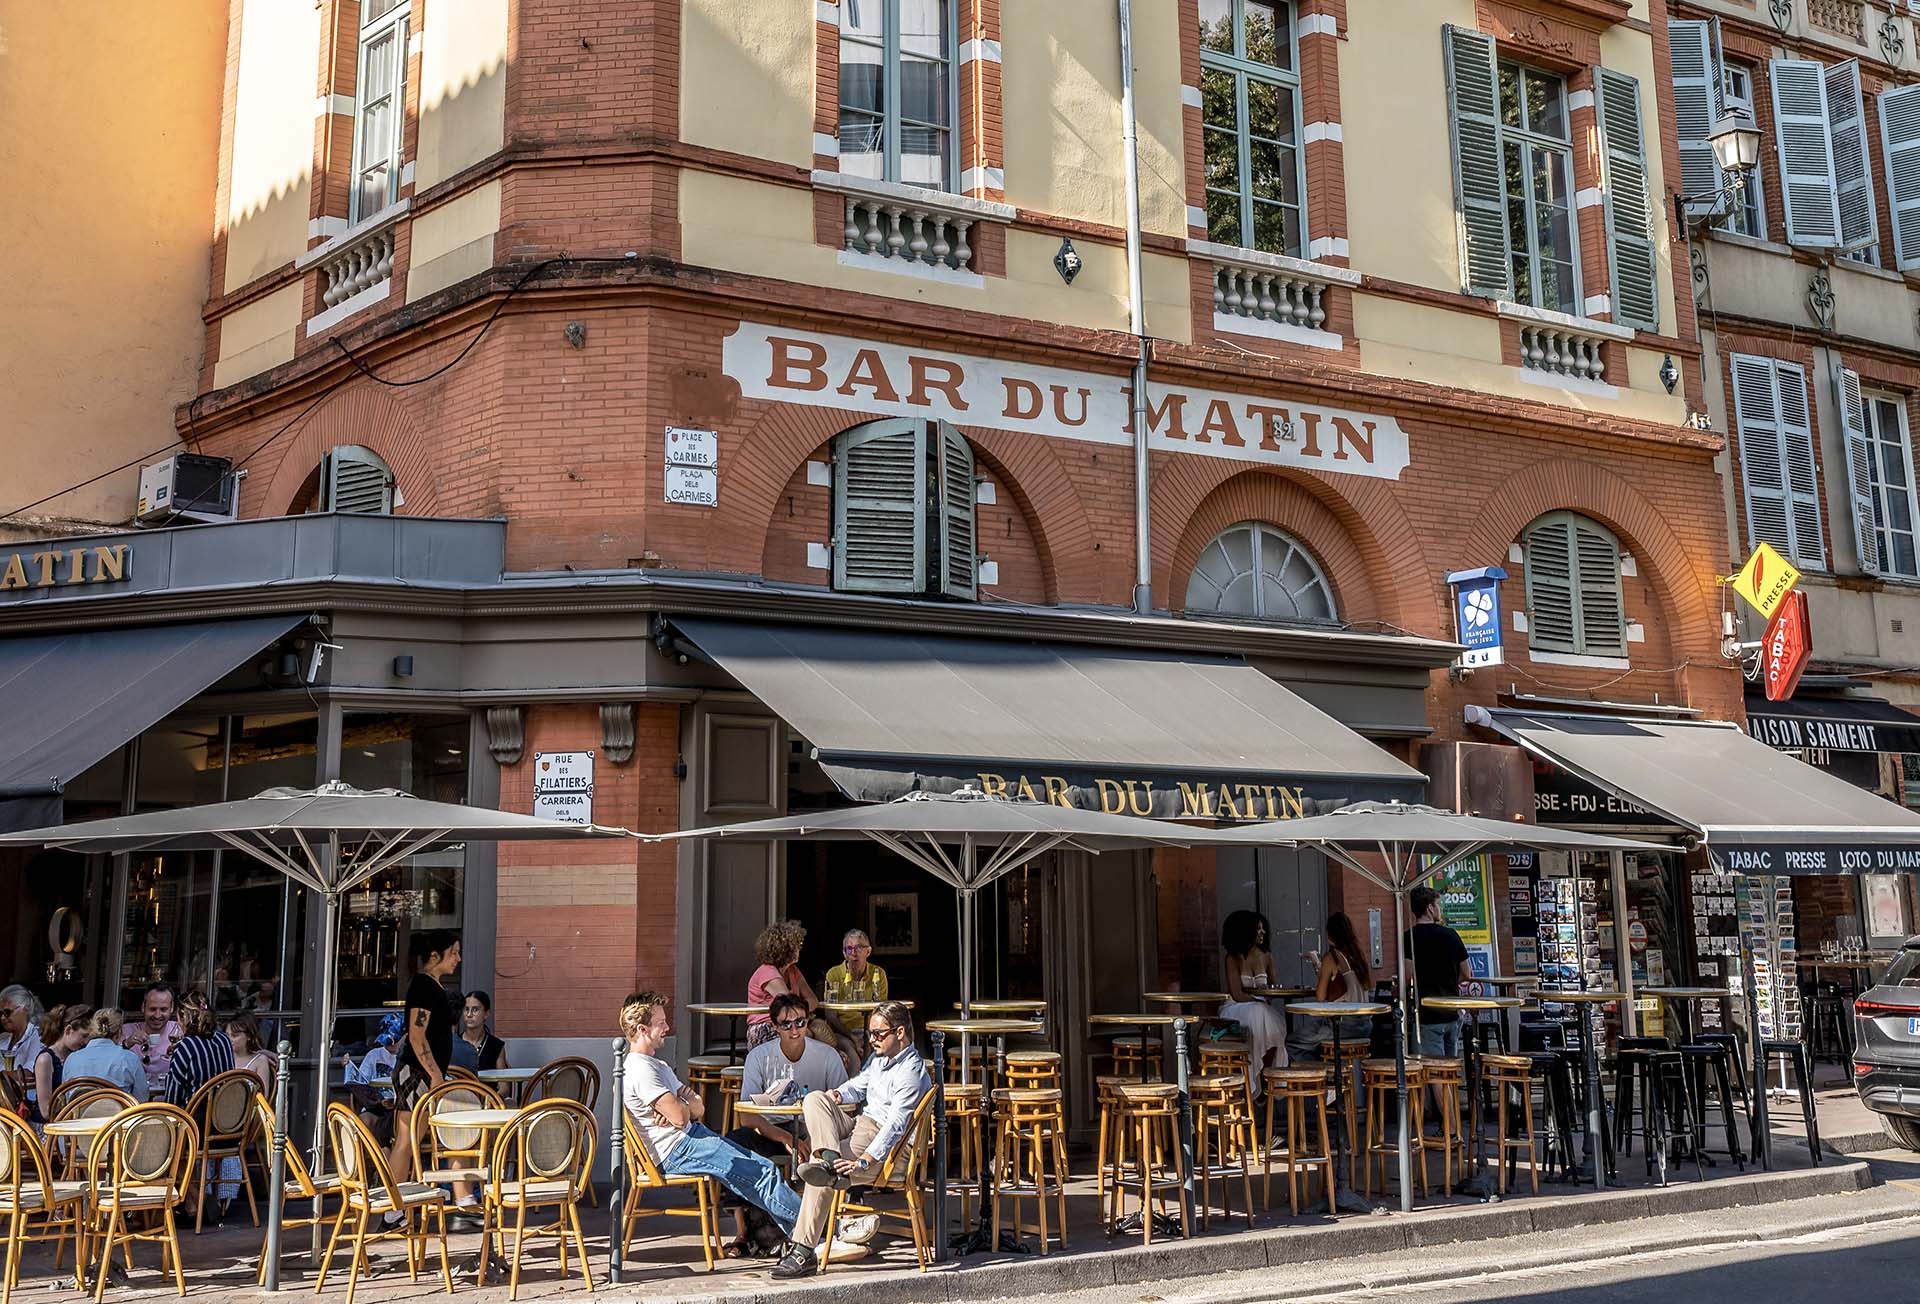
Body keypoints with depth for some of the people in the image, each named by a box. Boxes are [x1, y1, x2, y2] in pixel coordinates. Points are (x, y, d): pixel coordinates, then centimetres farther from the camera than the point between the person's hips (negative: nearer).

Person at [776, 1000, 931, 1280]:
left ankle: (804, 1251, -31)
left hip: (883, 1144, -10)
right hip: (860, 1125, 10)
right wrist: (837, 1095, 2)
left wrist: (864, 1161, -39)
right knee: (814, 1099, -15)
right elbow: (859, 1084, 29)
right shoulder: (879, 1056, 13)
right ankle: (829, 1161, -38)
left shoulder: (912, 1072, -19)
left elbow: (895, 1126, -28)